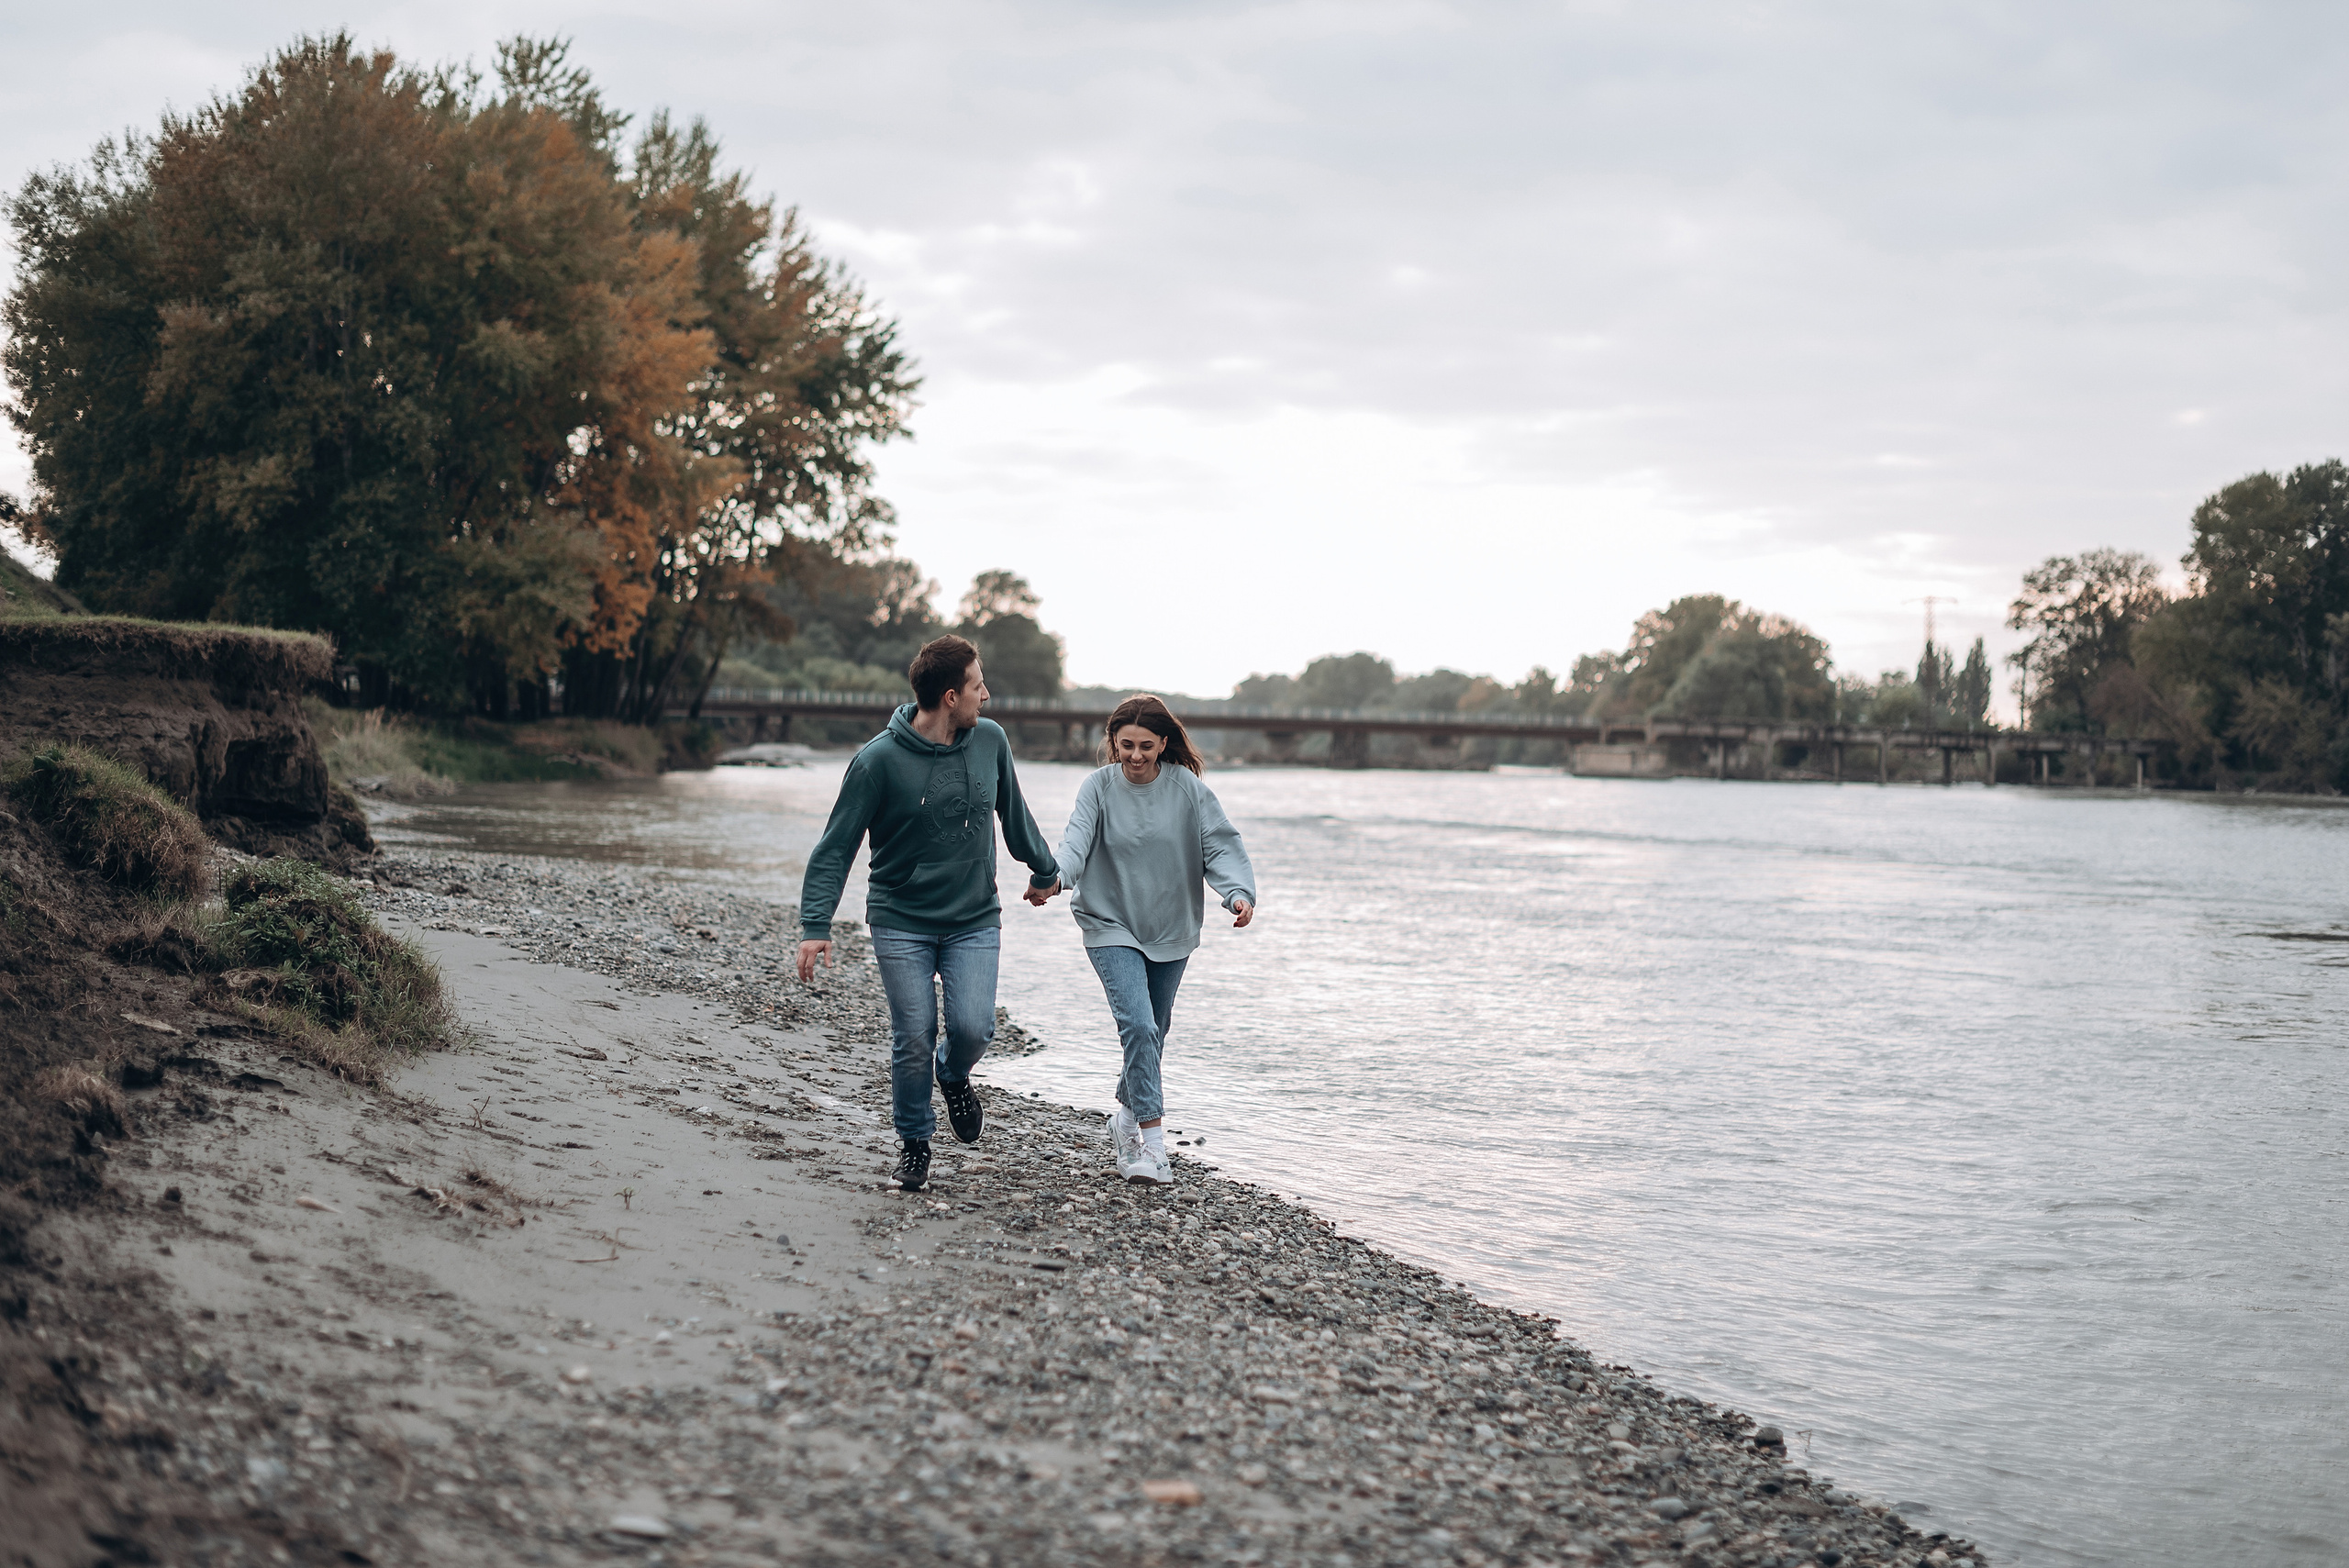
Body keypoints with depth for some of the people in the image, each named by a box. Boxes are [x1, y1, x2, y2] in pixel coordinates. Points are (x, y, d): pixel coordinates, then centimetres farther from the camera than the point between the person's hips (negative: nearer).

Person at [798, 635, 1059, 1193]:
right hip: (901, 922, -3)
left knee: (973, 1027, -12)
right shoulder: (879, 760, -15)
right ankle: (914, 1143, 21)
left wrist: (1044, 869, 29)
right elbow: (836, 847, -12)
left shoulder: (990, 740, -2)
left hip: (974, 921, 3)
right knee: (913, 1041, -3)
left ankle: (954, 1074, 24)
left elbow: (1013, 811, 17)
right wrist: (816, 926, -19)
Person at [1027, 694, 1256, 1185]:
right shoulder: (1098, 788, -8)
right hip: (1112, 927, -3)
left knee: (1152, 1035, 15)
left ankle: (1126, 1116, 40)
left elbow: (1220, 845, -10)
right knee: (1138, 1025, -19)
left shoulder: (1188, 788, -6)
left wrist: (1240, 893, -29)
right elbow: (1076, 841, -20)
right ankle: (1152, 1144, -18)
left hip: (1171, 931, 3)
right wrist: (1053, 879, -41)